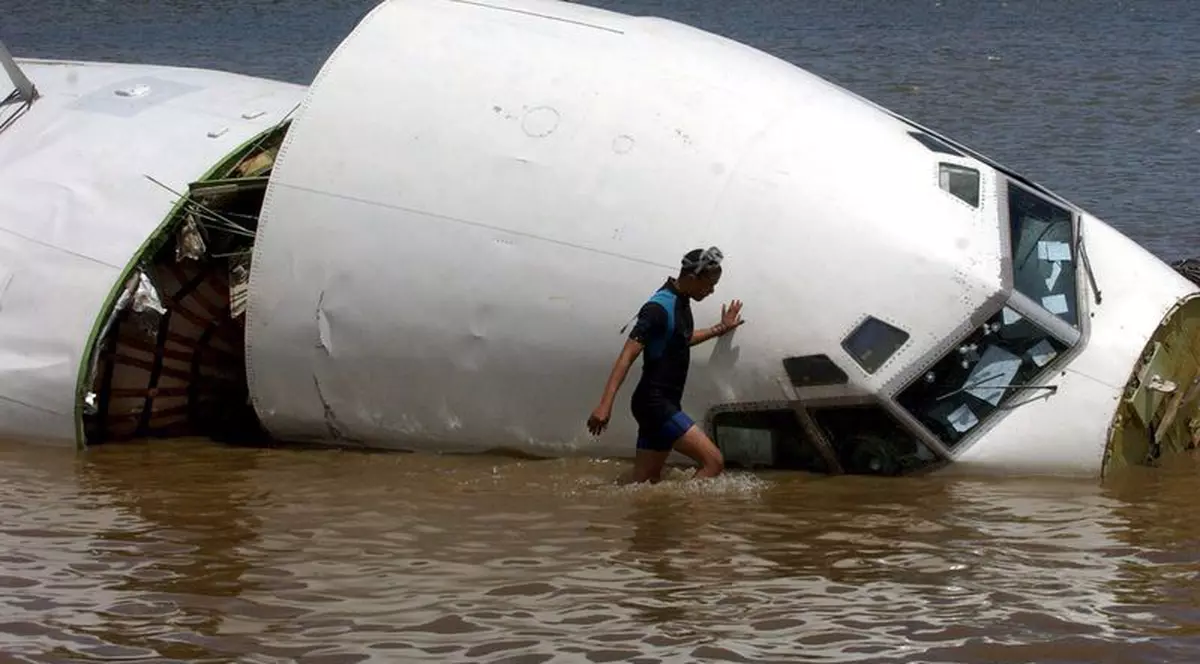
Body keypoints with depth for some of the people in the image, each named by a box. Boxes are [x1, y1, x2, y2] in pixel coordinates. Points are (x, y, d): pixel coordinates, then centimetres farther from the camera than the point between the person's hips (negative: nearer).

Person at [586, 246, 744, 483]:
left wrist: (720, 329, 35)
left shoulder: (681, 302, 11)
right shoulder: (659, 308, -18)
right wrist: (605, 404, -30)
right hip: (654, 402, -10)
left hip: (665, 403, 10)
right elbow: (627, 356, -24)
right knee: (713, 461, -15)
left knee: (646, 482, 8)